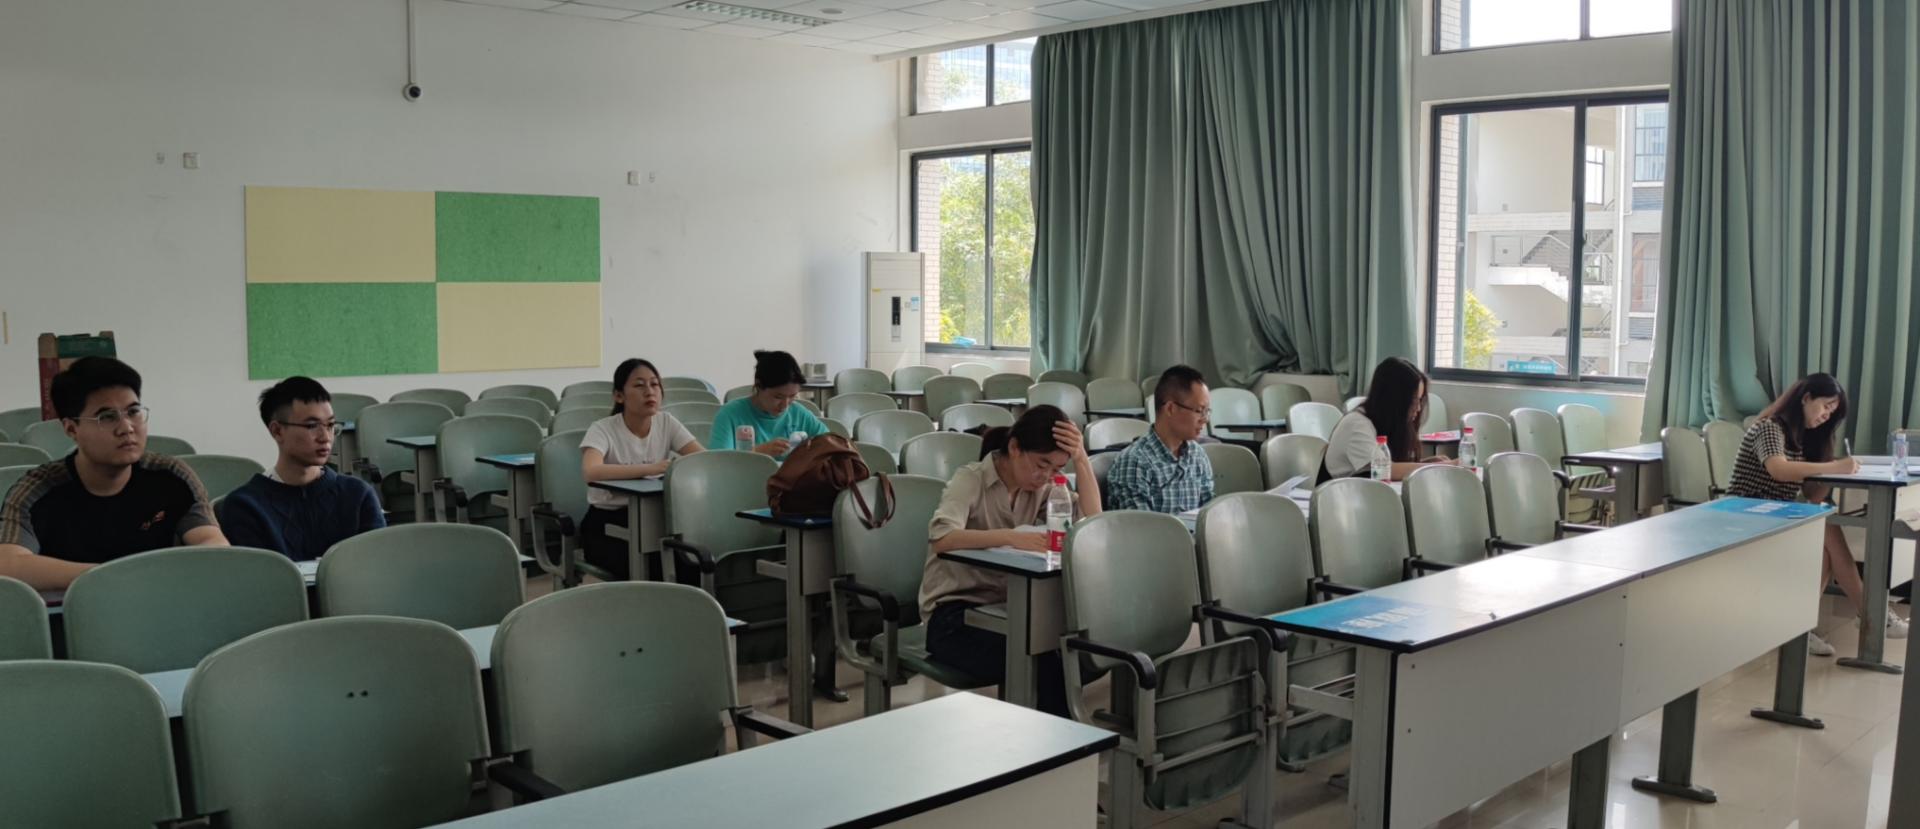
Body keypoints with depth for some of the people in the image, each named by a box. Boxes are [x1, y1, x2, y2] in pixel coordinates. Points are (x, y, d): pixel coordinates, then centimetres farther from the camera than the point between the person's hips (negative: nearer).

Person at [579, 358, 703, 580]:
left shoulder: (666, 423, 0)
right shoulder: (602, 429, -13)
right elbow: (590, 472, -33)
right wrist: (649, 469, -39)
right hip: (606, 522, -3)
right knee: (642, 570, -29)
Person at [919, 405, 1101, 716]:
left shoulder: (1043, 487, 6)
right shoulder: (971, 480, -13)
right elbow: (941, 537, -31)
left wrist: (1081, 459, -14)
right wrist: (1011, 536, -43)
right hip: (953, 613, -6)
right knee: (1041, 665, -30)